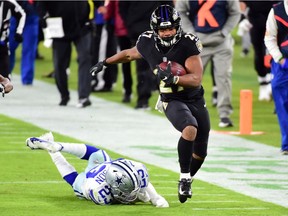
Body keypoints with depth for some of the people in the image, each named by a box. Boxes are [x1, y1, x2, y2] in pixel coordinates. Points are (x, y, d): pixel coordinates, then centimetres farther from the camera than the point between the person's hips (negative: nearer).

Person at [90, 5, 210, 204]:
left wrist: (174, 78, -38)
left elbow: (196, 79, -22)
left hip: (196, 100, 2)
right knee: (190, 129, -34)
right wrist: (105, 63, 24)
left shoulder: (188, 44, -18)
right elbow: (129, 54, 13)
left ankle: (187, 181, 40)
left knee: (200, 152, 11)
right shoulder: (148, 44, -10)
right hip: (173, 102, -2)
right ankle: (184, 179, -22)